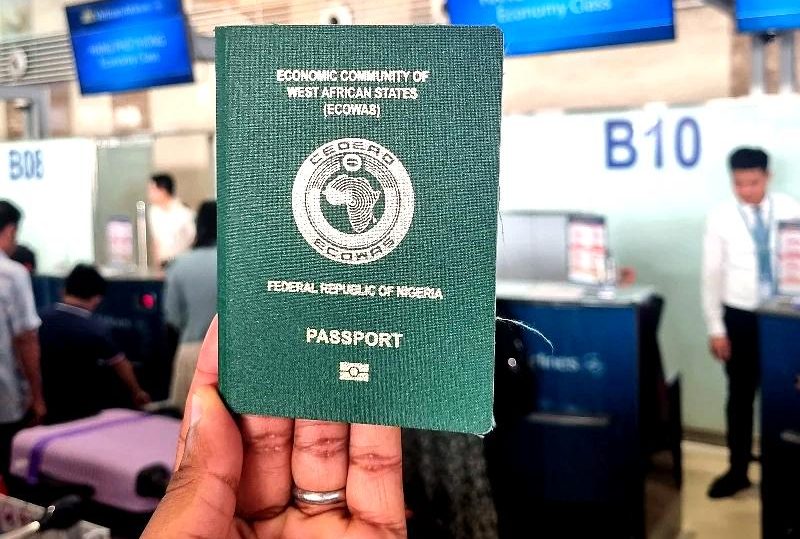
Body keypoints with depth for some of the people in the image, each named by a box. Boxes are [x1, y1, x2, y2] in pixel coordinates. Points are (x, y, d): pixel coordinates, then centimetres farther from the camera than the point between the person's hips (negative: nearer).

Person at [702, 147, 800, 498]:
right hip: (740, 317, 0)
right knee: (740, 397, 11)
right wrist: (716, 329, -5)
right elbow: (712, 275, -3)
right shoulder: (721, 218, -5)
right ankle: (738, 471, 26)